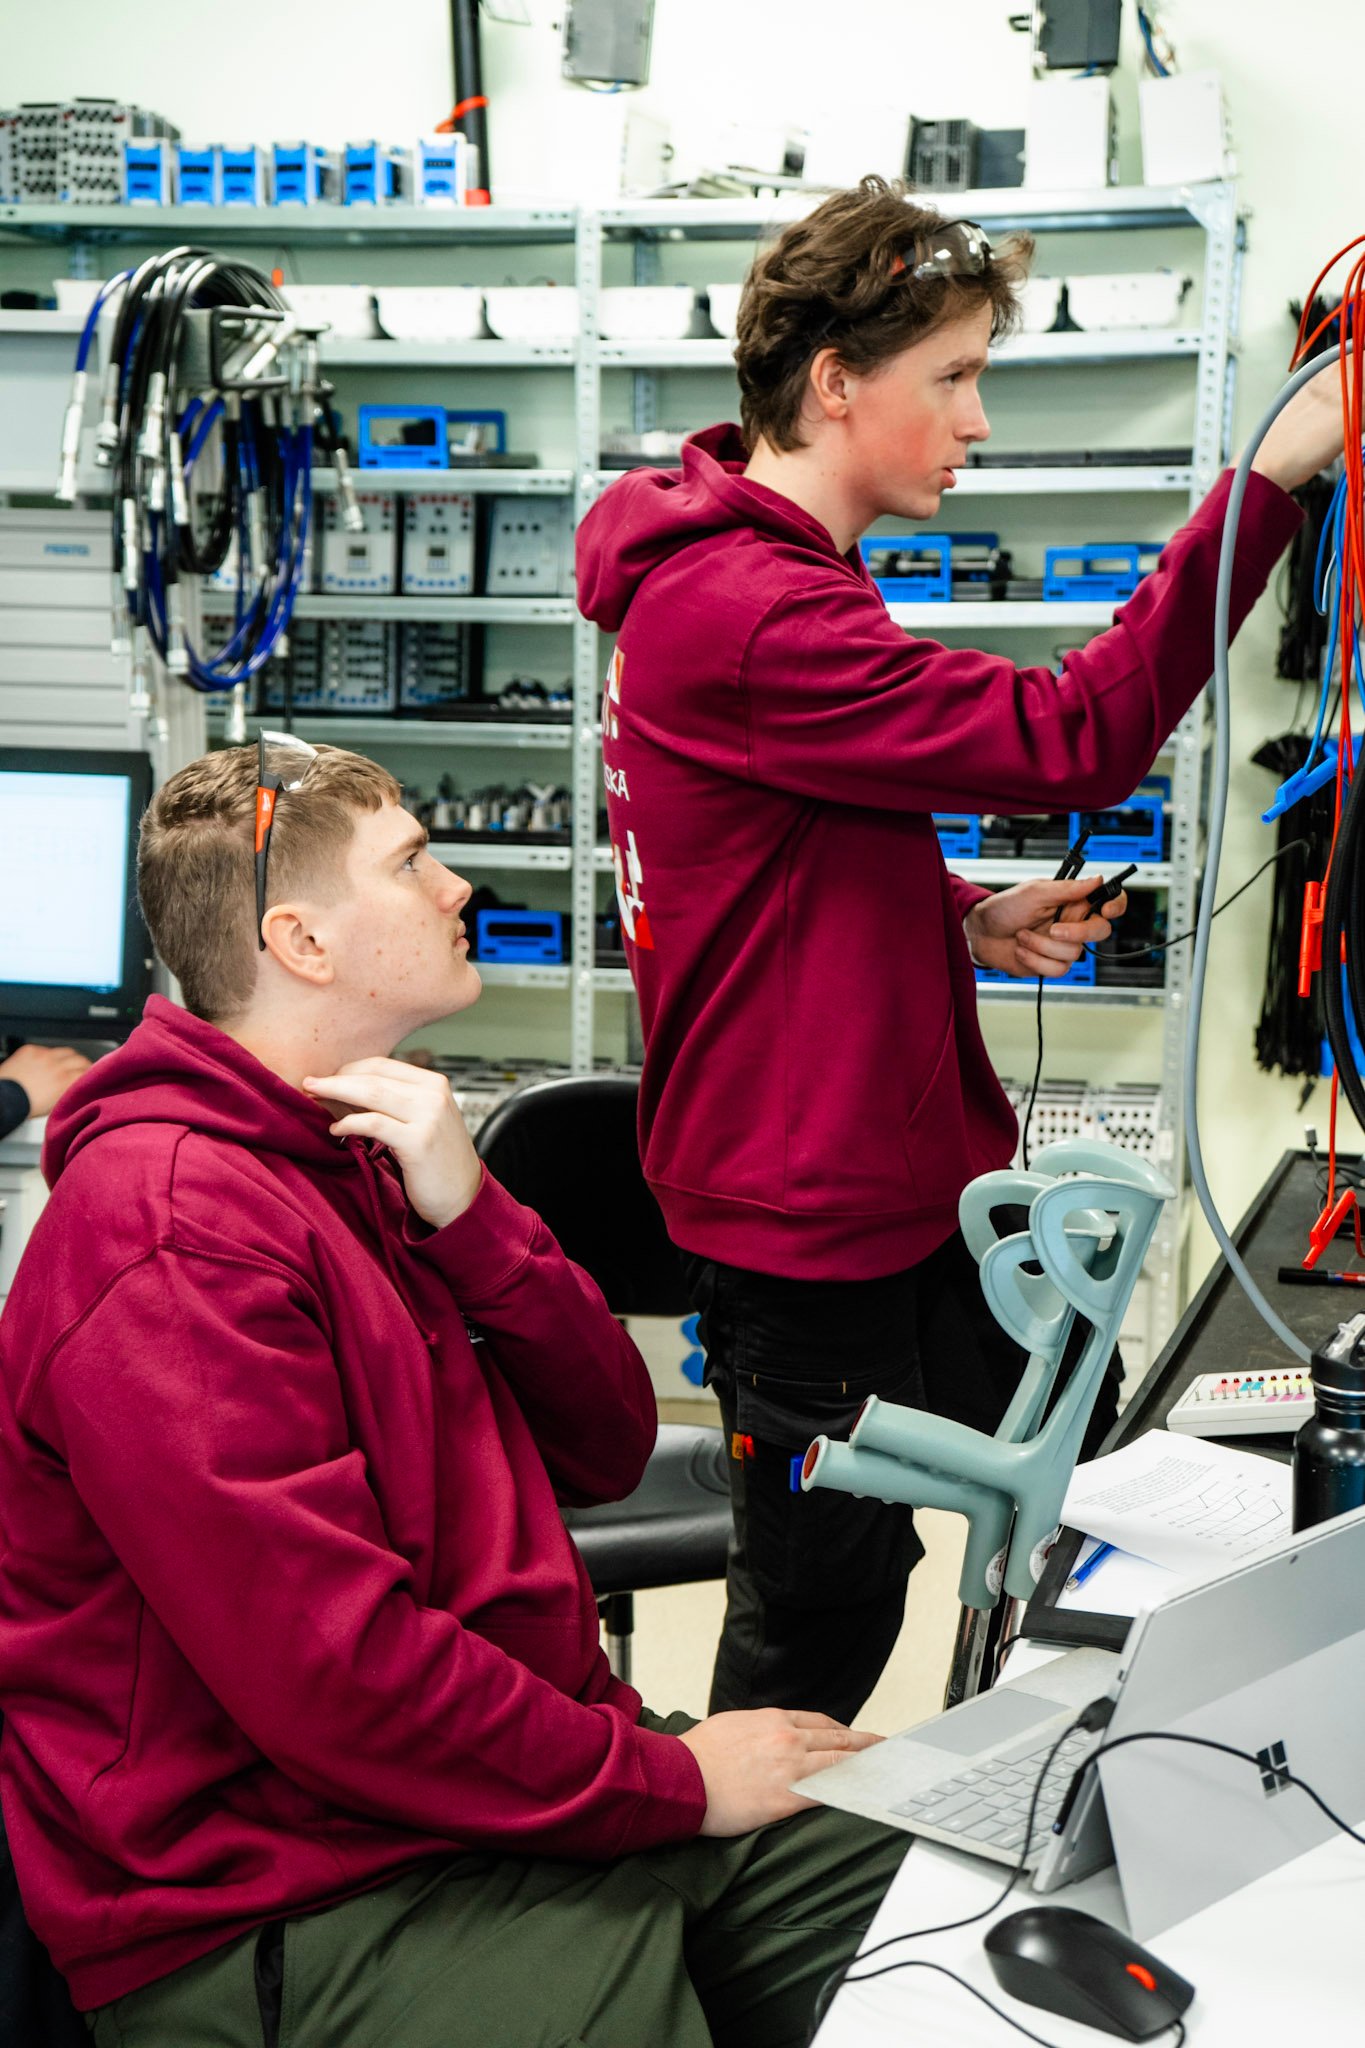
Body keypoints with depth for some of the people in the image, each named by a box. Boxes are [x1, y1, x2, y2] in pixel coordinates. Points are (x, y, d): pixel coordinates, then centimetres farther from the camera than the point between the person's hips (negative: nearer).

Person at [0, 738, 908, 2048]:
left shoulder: (363, 1155, 14)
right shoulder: (172, 1231, -19)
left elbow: (605, 1453, 8)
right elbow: (332, 1670, -24)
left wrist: (467, 1217, -8)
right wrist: (668, 1782, -14)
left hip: (522, 1772, 9)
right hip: (301, 1912, -9)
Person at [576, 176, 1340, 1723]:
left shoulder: (762, 573, 13)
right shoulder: (745, 616, -24)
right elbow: (1071, 740, -29)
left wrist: (964, 921, 2)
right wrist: (1268, 483, -29)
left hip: (910, 1175, 10)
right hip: (805, 1221, -10)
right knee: (820, 1614, 5)